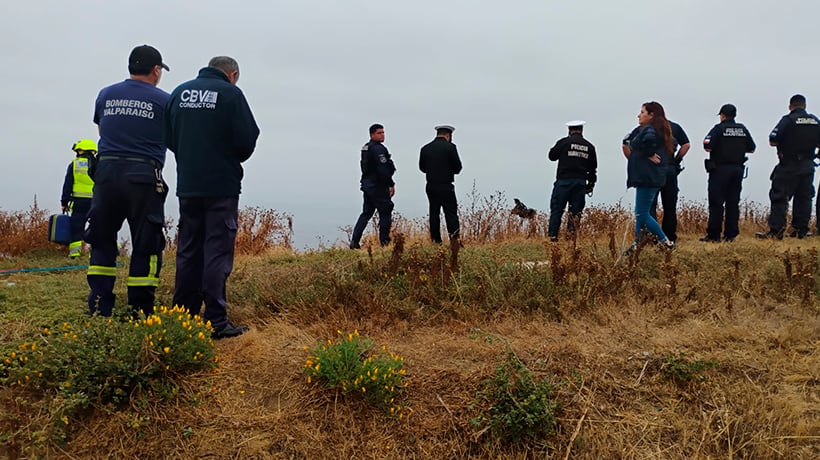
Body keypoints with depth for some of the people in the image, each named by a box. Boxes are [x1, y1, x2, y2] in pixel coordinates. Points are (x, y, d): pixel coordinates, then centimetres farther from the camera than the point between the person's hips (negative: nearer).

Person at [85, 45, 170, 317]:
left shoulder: (105, 95, 10)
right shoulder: (164, 100, 0)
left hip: (106, 173, 3)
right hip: (144, 176, -3)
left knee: (102, 241, 12)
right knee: (146, 244, 4)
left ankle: (98, 308, 10)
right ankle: (140, 310, 6)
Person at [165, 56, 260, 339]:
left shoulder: (179, 92, 10)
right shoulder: (230, 93, -6)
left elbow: (169, 137, 13)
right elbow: (248, 138, -9)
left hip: (187, 186, 5)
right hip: (222, 186, -5)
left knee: (188, 251, 11)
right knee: (218, 252, -4)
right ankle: (216, 322, -4)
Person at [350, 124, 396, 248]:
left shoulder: (366, 148, 15)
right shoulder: (378, 148, -15)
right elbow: (383, 170, -22)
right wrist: (391, 184, -15)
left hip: (367, 185, 10)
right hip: (378, 186, -10)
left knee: (366, 213, 14)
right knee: (385, 214, 0)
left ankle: (354, 242, 10)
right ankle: (384, 242, 3)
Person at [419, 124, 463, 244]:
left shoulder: (425, 148, 5)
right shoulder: (450, 147, -8)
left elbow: (422, 167, 11)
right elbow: (458, 167, -6)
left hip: (431, 187, 4)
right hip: (446, 187, -4)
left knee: (434, 213, 12)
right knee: (451, 213, -1)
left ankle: (436, 241, 14)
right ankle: (455, 240, -7)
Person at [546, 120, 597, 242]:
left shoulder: (564, 142, -3)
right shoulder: (589, 146, 10)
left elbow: (552, 156, 6)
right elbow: (592, 167, 14)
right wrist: (591, 183, 21)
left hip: (564, 180, -3)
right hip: (581, 182, 3)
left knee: (557, 208, 2)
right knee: (576, 209, 10)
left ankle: (552, 235, 0)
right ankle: (572, 231, 3)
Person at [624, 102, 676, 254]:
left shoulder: (649, 130, -14)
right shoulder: (660, 131, 17)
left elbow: (648, 139, -37)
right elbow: (672, 143, 30)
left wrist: (649, 154, -20)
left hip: (646, 178, -10)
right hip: (652, 177, 10)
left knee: (642, 214, -6)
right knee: (640, 213, 14)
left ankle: (666, 242, 1)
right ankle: (637, 245, 19)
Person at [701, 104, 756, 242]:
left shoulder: (719, 128, -9)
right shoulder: (743, 129, 7)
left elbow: (708, 147, -16)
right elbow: (751, 149, 12)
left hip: (720, 169, -5)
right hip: (737, 169, 5)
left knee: (716, 203, -3)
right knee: (733, 202, 8)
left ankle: (713, 235, -4)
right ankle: (731, 235, 10)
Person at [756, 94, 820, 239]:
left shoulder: (788, 120, -10)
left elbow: (772, 142, -13)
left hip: (789, 166, -5)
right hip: (808, 166, 5)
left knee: (780, 198, -4)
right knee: (804, 198, 11)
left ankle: (776, 230, -9)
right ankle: (801, 230, 13)